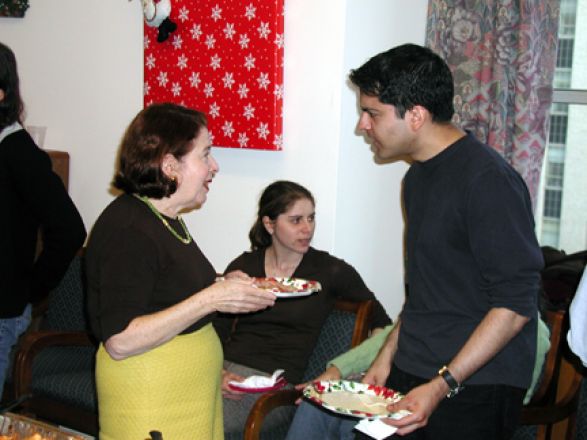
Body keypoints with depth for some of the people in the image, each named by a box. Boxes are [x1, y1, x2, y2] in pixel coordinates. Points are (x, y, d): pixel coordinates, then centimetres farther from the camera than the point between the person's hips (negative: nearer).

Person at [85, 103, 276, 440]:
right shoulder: (128, 229, -20)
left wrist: (223, 287, 4)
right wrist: (209, 299, -24)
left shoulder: (166, 218, 10)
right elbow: (119, 342, -24)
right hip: (149, 397, -9)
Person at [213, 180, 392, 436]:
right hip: (226, 368, 3)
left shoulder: (331, 271, 4)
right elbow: (216, 333, 10)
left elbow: (380, 322, 15)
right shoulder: (243, 267, 10)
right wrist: (218, 373, -10)